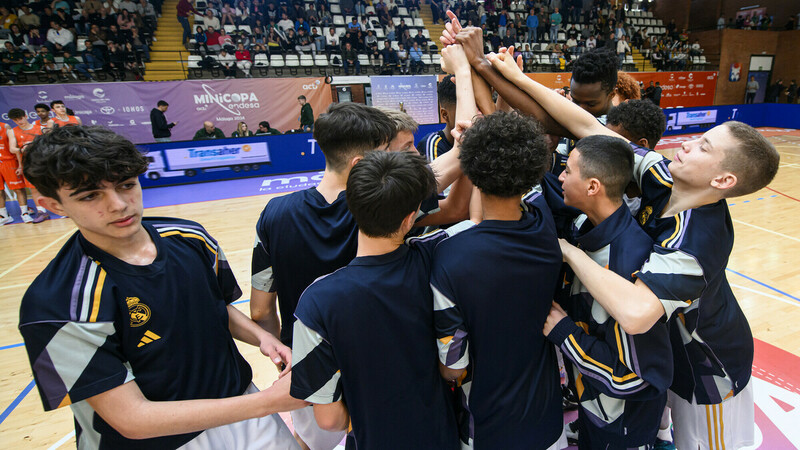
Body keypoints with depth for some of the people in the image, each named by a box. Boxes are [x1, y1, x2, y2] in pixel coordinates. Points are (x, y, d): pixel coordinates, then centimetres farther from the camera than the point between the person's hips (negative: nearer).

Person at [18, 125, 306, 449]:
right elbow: (131, 418, -23)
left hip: (238, 405, 5)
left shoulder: (191, 238, -7)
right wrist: (267, 401, -27)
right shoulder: (58, 305, -22)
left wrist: (261, 337, -12)